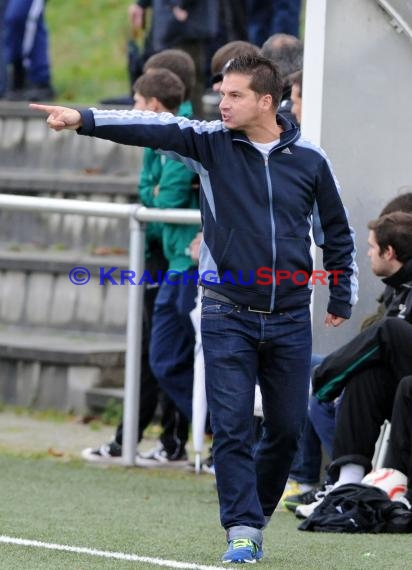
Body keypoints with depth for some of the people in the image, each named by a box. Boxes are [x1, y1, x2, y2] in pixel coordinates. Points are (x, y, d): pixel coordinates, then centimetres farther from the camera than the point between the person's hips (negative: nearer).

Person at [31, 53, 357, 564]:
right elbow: (153, 129, -16)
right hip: (227, 316, -1)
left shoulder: (309, 160, 2)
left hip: (290, 321, 1)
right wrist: (83, 120, -30)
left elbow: (335, 232, 14)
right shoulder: (211, 143, -1)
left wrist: (342, 299, 17)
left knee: (286, 428, 7)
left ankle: (255, 515, 27)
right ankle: (242, 531, -5)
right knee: (231, 426, -8)